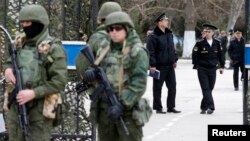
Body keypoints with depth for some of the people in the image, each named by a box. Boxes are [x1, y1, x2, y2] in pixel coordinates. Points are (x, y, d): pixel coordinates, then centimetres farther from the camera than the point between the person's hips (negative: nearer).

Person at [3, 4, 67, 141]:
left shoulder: (53, 48, -11)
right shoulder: (20, 44, 10)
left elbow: (59, 81, -15)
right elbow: (9, 62, 25)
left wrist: (34, 93, -22)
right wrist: (8, 69, -1)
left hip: (40, 108, -7)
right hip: (17, 105, 7)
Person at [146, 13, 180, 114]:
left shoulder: (169, 34, 12)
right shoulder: (153, 36, -11)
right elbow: (150, 51, -13)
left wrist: (174, 60, 16)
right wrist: (152, 65, -18)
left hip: (170, 65, 7)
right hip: (159, 66, -7)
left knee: (172, 86, 7)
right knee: (157, 87, 2)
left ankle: (171, 107, 15)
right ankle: (158, 107, 10)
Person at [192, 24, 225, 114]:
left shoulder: (217, 43, 4)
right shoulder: (200, 44, -5)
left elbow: (220, 55, 12)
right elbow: (195, 55, -3)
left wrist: (222, 66, 9)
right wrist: (196, 66, -8)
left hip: (212, 69, 3)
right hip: (202, 69, -3)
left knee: (210, 89, 8)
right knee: (206, 89, -10)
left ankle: (204, 107, 21)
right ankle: (210, 107, -15)